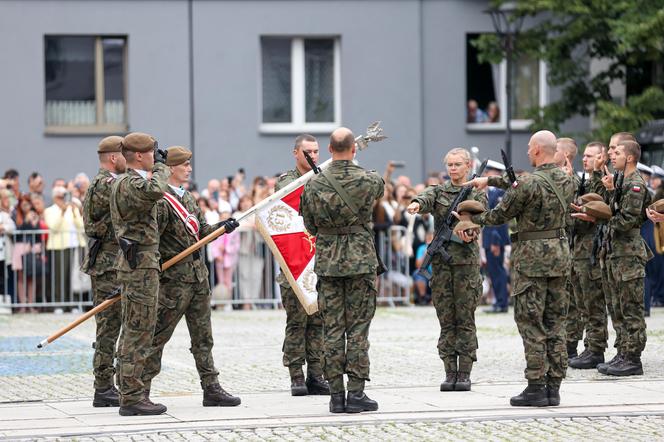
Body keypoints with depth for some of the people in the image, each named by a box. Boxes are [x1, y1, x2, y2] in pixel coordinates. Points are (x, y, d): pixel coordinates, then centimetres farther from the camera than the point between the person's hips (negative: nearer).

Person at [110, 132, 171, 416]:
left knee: (132, 332, 13)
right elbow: (155, 191, -38)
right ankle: (132, 397, -8)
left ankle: (128, 394, 18)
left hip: (133, 264, 11)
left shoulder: (122, 182, 16)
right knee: (139, 332, -9)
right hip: (141, 264, -11)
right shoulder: (131, 183, -16)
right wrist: (160, 166, -19)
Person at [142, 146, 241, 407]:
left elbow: (201, 230, 16)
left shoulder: (187, 198, 15)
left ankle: (211, 388, 15)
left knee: (203, 336, 11)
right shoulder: (161, 202, -14)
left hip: (198, 273, 9)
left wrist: (222, 227, -2)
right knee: (158, 336, -4)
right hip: (175, 278, -9)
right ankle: (140, 391, 3)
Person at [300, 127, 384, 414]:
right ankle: (356, 393, 0)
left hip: (327, 262, 1)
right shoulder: (370, 180, -7)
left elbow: (309, 225, 6)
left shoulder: (314, 184, -4)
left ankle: (336, 394, 4)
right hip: (361, 261, -1)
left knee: (332, 329, 4)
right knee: (358, 329, 2)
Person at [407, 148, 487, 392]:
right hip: (441, 260, 2)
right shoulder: (439, 191, 11)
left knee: (465, 320, -2)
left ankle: (464, 374, 1)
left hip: (466, 259, -2)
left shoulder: (477, 193, 7)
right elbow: (427, 198, -11)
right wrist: (416, 204, -35)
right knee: (446, 321, 3)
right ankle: (450, 373, 7)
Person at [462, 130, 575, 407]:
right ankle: (553, 387, 9)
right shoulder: (567, 181, 7)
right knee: (555, 322, 9)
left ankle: (536, 388, -4)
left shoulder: (530, 184, -16)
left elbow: (500, 215, -5)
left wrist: (471, 219, 13)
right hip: (560, 254, 7)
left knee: (530, 322, -2)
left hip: (532, 256, -7)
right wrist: (490, 180, 25)